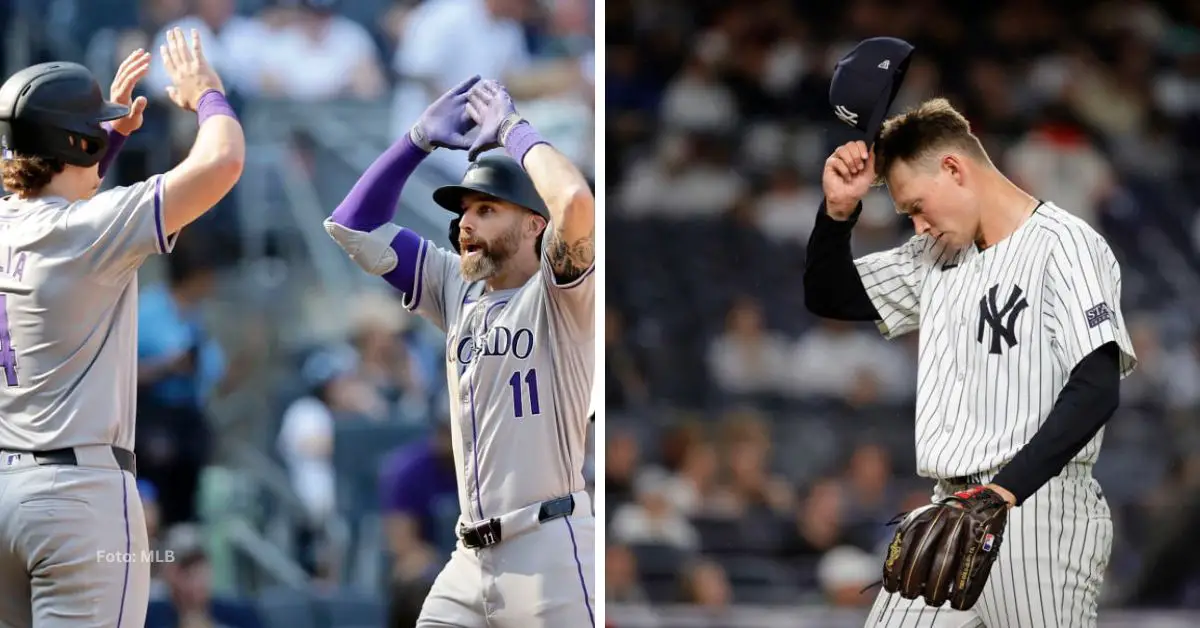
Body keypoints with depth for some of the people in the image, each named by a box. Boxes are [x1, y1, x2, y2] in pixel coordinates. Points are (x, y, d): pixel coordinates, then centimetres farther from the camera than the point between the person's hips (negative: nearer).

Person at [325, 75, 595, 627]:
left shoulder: (560, 293, -5)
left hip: (551, 556, -7)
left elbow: (577, 202, -26)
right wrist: (420, 139, 10)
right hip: (469, 560, 8)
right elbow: (352, 227, 18)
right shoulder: (457, 288, 15)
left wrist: (513, 130, -9)